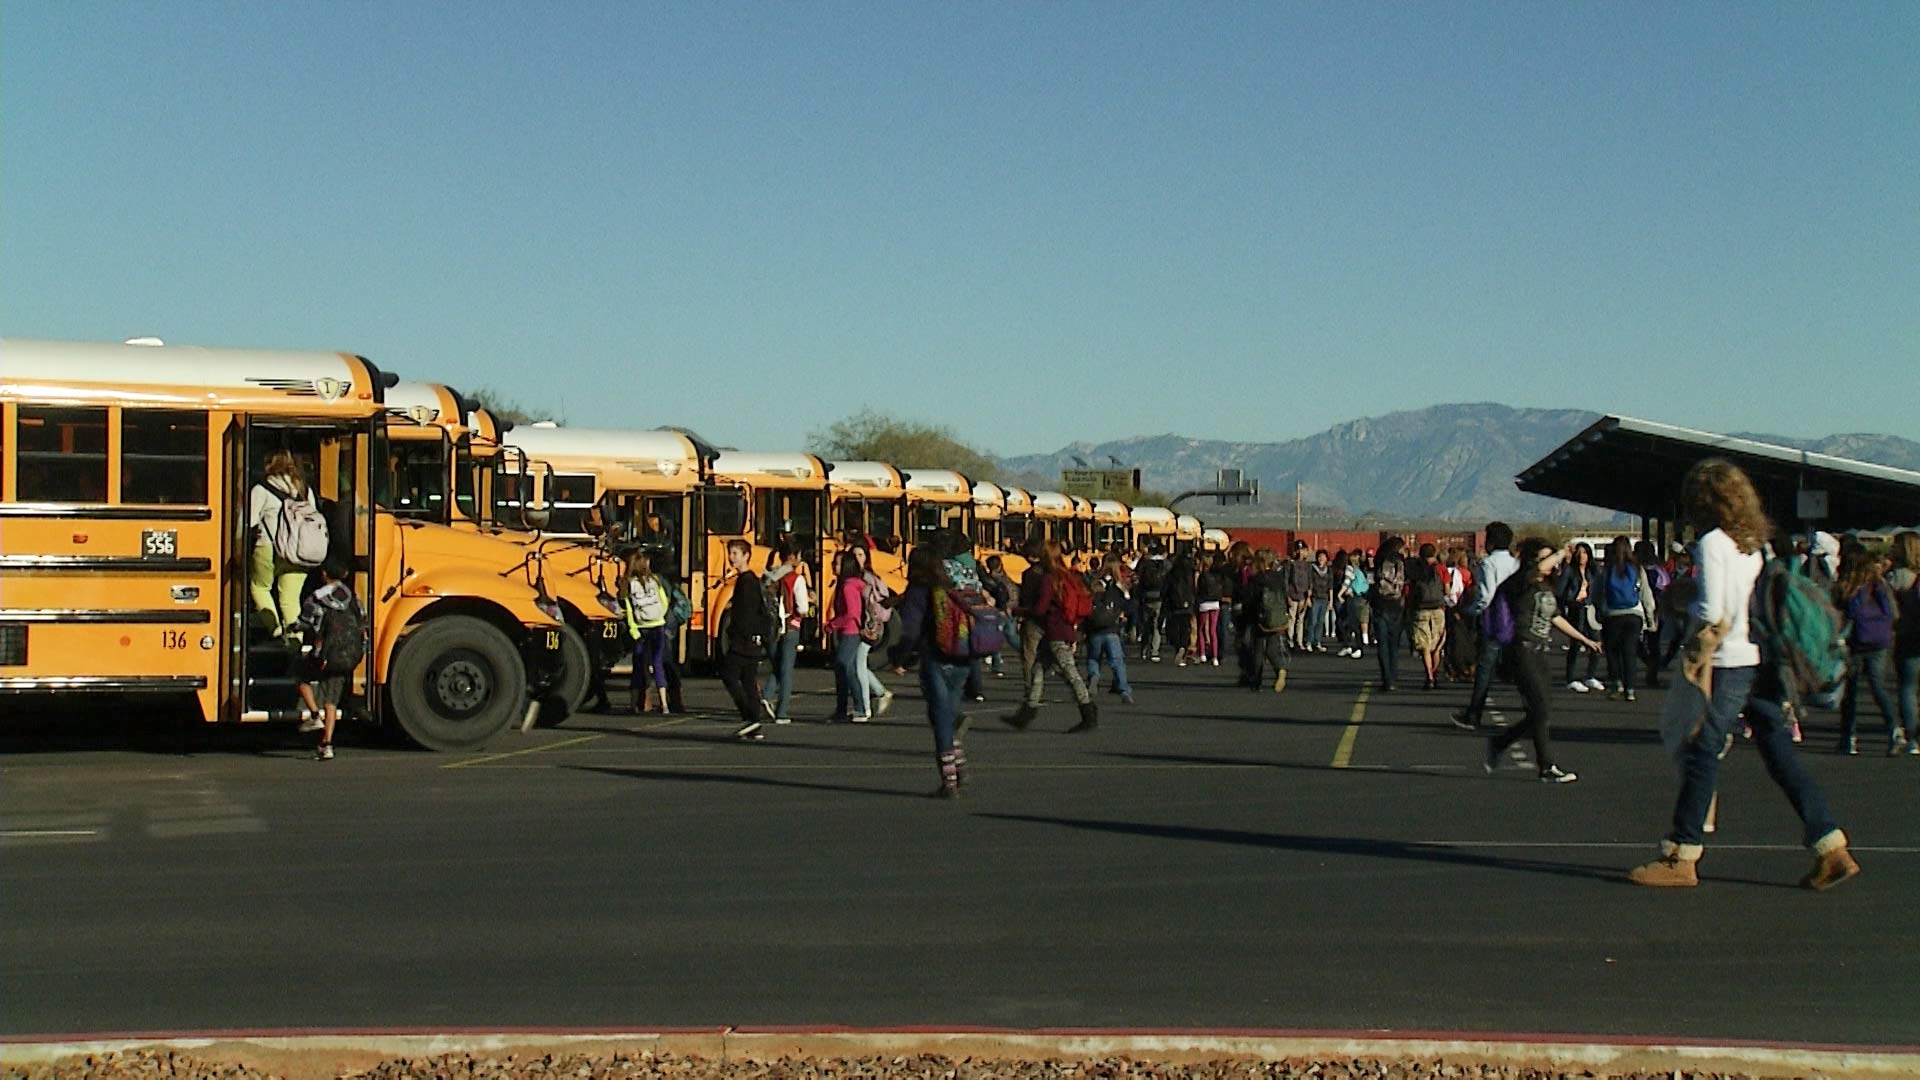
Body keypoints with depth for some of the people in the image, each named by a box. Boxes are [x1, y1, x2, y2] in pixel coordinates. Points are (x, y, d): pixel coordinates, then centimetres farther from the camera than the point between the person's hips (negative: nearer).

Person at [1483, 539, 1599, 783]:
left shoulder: (1546, 589, 18)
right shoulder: (1520, 582, -8)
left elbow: (1556, 618, 24)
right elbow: (1542, 568, -27)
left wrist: (1585, 639, 26)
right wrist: (1562, 553, -11)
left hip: (1540, 654, 9)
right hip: (1523, 651, -9)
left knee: (1537, 713, 7)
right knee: (1540, 710, -9)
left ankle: (1498, 743, 26)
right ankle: (1547, 768, -4)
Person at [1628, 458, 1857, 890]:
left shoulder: (1713, 543, -10)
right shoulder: (1757, 541, 13)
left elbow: (1711, 613, -14)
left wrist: (1694, 655, 1)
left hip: (1729, 664, -8)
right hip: (1765, 662, 8)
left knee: (1701, 754, -2)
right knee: (1781, 756, 10)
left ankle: (1681, 858, 2)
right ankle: (1833, 850, 10)